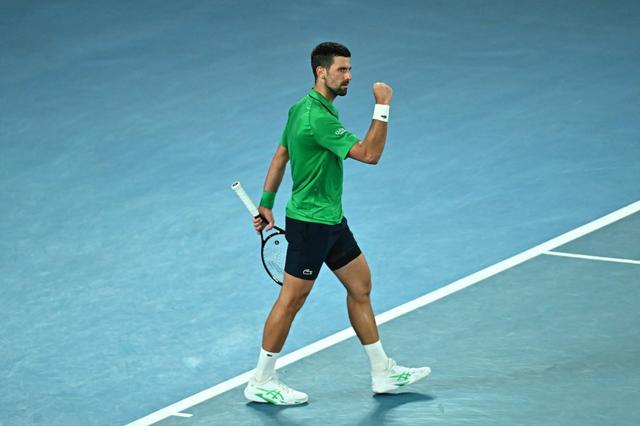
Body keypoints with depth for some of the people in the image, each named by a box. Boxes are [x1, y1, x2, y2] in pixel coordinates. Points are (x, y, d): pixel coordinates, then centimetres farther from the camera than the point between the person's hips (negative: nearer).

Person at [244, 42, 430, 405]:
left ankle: (383, 373, 22)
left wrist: (267, 203, 19)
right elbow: (369, 154, -29)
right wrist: (383, 107, -27)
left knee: (361, 286, 14)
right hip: (309, 222, -10)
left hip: (331, 219, 10)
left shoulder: (301, 108, 7)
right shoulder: (319, 118, -25)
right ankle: (261, 383, 11)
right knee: (291, 300, 0)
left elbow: (281, 155, 15)